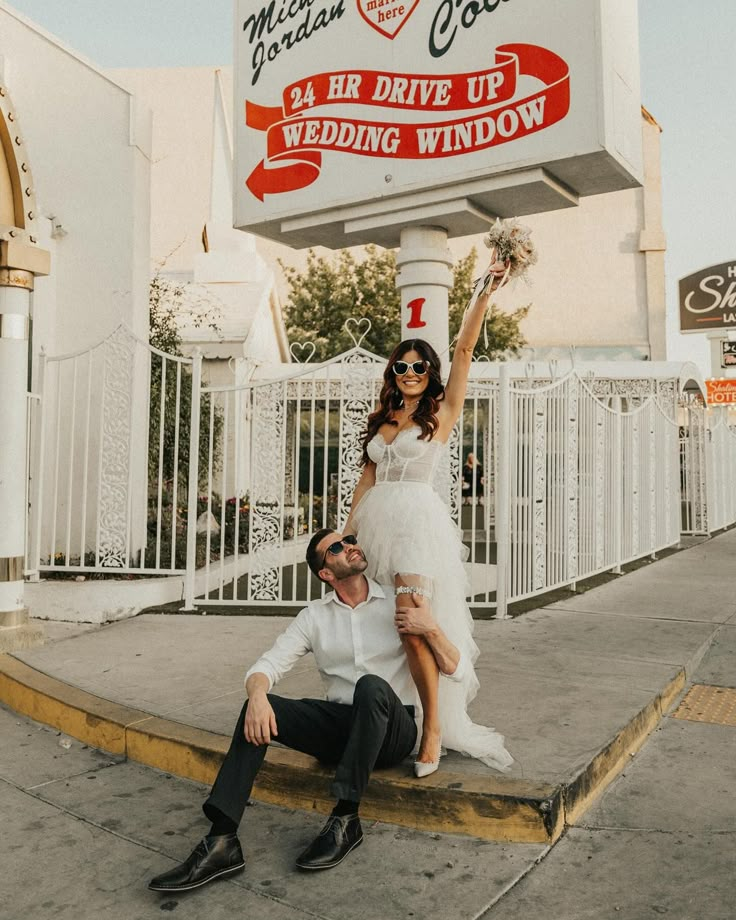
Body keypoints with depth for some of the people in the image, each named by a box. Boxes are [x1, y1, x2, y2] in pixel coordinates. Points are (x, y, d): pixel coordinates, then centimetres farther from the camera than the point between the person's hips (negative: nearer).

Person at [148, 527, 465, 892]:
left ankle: (345, 820, -27)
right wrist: (257, 694, -29)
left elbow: (455, 670, -1)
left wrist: (432, 630, -21)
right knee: (258, 710, -21)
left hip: (391, 731, -3)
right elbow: (267, 665, -5)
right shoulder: (314, 616, 6)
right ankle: (221, 841, -27)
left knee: (372, 685, -36)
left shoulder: (399, 603, 0)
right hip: (341, 727, 3)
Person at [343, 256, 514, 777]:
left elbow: (464, 351, -7)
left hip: (418, 520, -6)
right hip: (377, 520, 6)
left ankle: (435, 726, -6)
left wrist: (484, 293, -15)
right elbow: (368, 477, 17)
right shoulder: (382, 421, 17)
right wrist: (347, 531, 12)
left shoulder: (441, 412, 2)